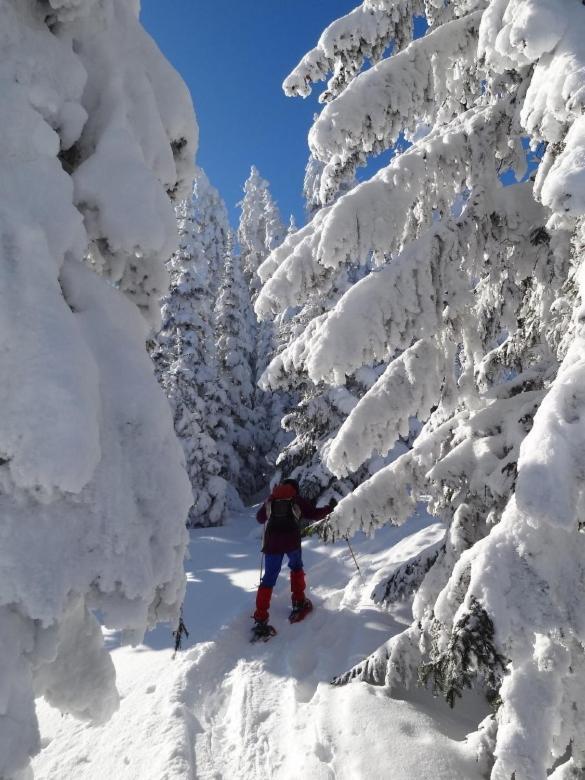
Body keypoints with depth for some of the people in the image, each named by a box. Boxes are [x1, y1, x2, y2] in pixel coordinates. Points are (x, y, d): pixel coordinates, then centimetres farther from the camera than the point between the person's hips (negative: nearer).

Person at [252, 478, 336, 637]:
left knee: (269, 578, 5)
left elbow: (259, 518, 22)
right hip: (292, 542, -1)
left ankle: (260, 620, -3)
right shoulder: (298, 499, 9)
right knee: (296, 567, 28)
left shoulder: (270, 499, 16)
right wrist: (330, 507, 22)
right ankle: (299, 602, 27)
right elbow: (314, 514, 7)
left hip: (272, 543, 1)